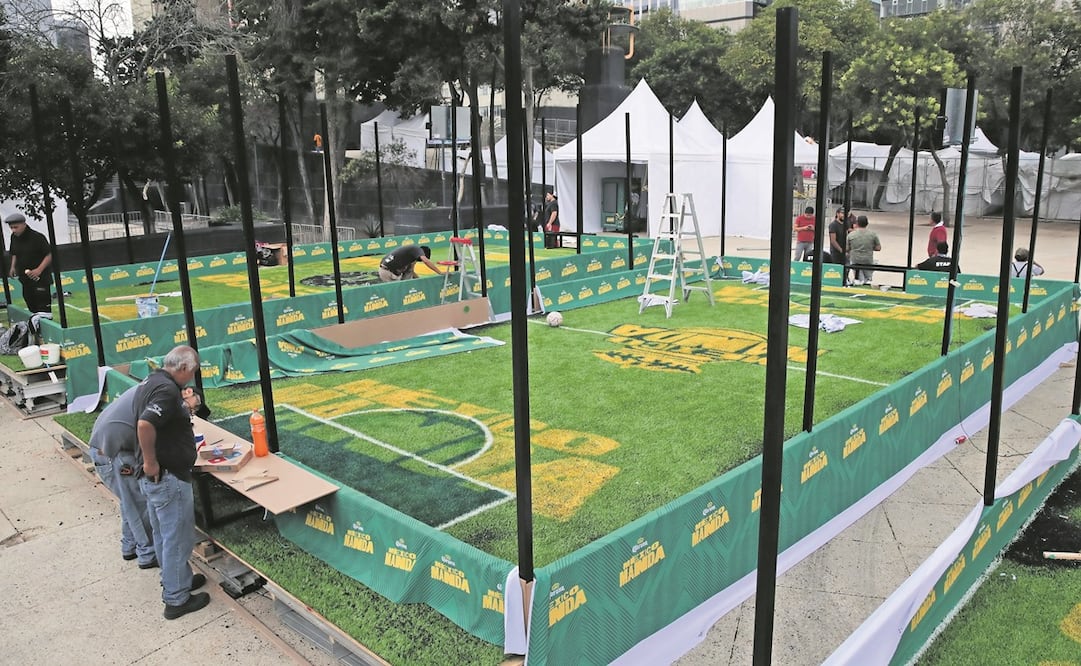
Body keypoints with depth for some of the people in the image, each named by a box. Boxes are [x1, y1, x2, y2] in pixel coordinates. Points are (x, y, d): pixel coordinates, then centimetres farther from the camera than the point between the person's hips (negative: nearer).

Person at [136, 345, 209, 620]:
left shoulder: (150, 381, 9)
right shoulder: (167, 390, -23)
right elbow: (145, 424, -36)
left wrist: (182, 409, 18)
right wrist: (151, 461, -27)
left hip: (154, 478, 10)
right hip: (168, 477, -10)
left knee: (163, 534, 23)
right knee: (177, 538, 3)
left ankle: (176, 580, 39)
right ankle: (177, 599, 15)